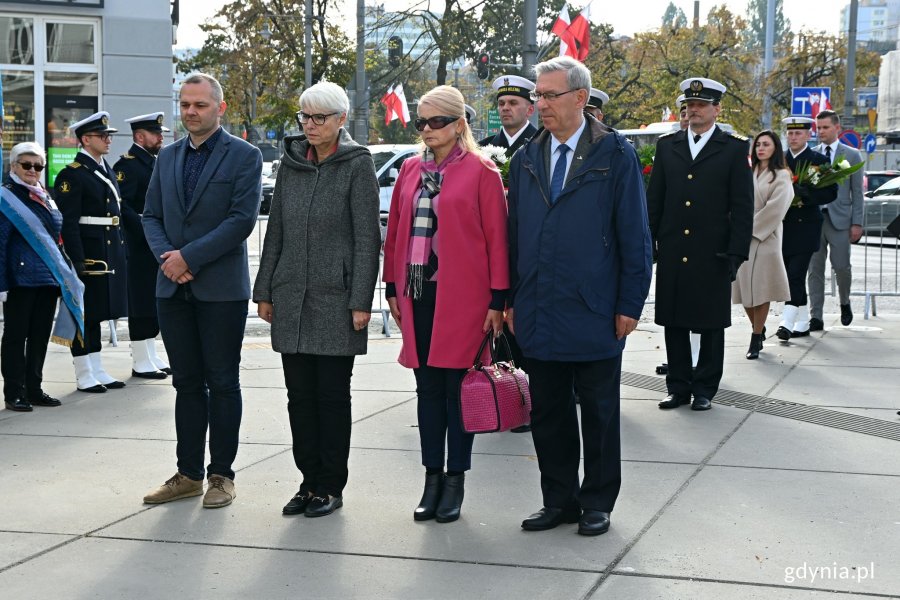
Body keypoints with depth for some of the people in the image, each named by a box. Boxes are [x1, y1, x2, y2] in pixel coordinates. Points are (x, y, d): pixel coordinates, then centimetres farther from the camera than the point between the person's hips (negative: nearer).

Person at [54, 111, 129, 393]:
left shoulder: (107, 169, 16)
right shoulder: (72, 175, -11)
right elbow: (68, 223, -16)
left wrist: (121, 251, 16)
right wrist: (77, 262, -20)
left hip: (111, 253, 8)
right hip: (88, 254, -8)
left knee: (98, 313, 14)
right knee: (85, 314, 0)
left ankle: (97, 371, 21)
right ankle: (84, 376, 8)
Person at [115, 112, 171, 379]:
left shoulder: (155, 162, 18)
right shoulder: (127, 165, -11)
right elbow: (122, 206, -19)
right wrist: (146, 231, -24)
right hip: (140, 247, -9)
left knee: (154, 303, 14)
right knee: (141, 304, -3)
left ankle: (151, 357, 22)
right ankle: (141, 362, 3)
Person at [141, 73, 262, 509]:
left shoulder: (244, 156, -3)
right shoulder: (167, 157, 14)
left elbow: (242, 219, -13)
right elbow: (151, 215, 12)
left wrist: (189, 257, -16)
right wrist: (166, 256, -7)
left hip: (221, 288, -5)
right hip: (172, 288, 5)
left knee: (222, 383, 3)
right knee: (187, 383, 10)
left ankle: (221, 475, 12)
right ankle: (188, 473, 18)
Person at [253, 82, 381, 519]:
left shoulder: (357, 165, -4)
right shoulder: (290, 163, 11)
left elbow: (367, 238, -7)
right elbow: (275, 230, 14)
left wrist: (361, 301, -12)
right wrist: (264, 291, 11)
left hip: (335, 298, -5)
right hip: (291, 298, 5)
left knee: (332, 393, 2)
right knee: (299, 393, 8)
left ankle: (331, 487, 12)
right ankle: (310, 480, 19)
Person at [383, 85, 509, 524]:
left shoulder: (480, 172, -4)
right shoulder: (410, 170, 11)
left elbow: (497, 238, -6)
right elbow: (396, 231, 14)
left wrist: (497, 299, -9)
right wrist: (393, 289, 11)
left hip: (462, 296, -5)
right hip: (418, 294, 5)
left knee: (458, 386, 2)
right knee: (428, 387, 9)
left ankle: (455, 480, 13)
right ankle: (432, 478, 18)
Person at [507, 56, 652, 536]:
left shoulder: (615, 155, -3)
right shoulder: (525, 159, 10)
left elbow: (635, 235, -4)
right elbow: (514, 234, 13)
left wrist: (630, 305, -8)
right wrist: (511, 299, 9)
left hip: (594, 313, -4)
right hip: (539, 313, 4)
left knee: (599, 414, 7)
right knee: (547, 413, 10)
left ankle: (597, 504, 20)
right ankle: (559, 501, 23)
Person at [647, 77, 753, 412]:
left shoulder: (734, 148, 1)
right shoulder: (667, 146, 10)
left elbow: (742, 206, -2)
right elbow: (654, 200, 11)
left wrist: (736, 253, -8)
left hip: (712, 255, -3)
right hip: (672, 253, 3)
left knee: (711, 324, 6)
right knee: (673, 322, 8)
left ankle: (705, 389, 17)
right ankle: (678, 386, 18)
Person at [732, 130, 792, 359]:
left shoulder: (781, 177, 1)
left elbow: (775, 209, -8)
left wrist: (751, 228, -10)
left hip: (764, 238, -4)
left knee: (760, 288, -4)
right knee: (743, 287, 5)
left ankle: (756, 338, 4)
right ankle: (758, 329, 25)